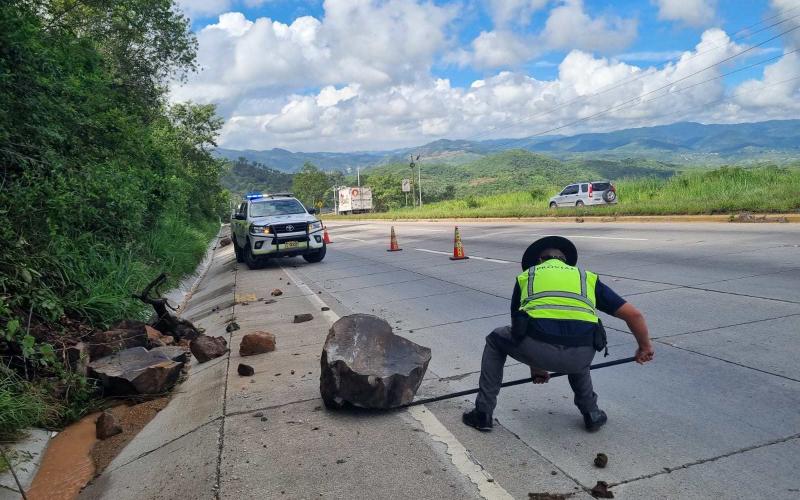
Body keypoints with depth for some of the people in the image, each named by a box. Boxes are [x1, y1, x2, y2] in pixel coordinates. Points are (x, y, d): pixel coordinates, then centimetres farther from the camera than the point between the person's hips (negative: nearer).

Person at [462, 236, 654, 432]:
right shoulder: (587, 277, 28)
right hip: (579, 358, 2)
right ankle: (591, 413, 39)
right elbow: (633, 314, 25)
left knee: (495, 340, 31)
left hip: (537, 349, -2)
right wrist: (645, 346, 45)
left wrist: (535, 367, 51)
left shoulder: (526, 275, 28)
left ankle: (483, 413, 29)